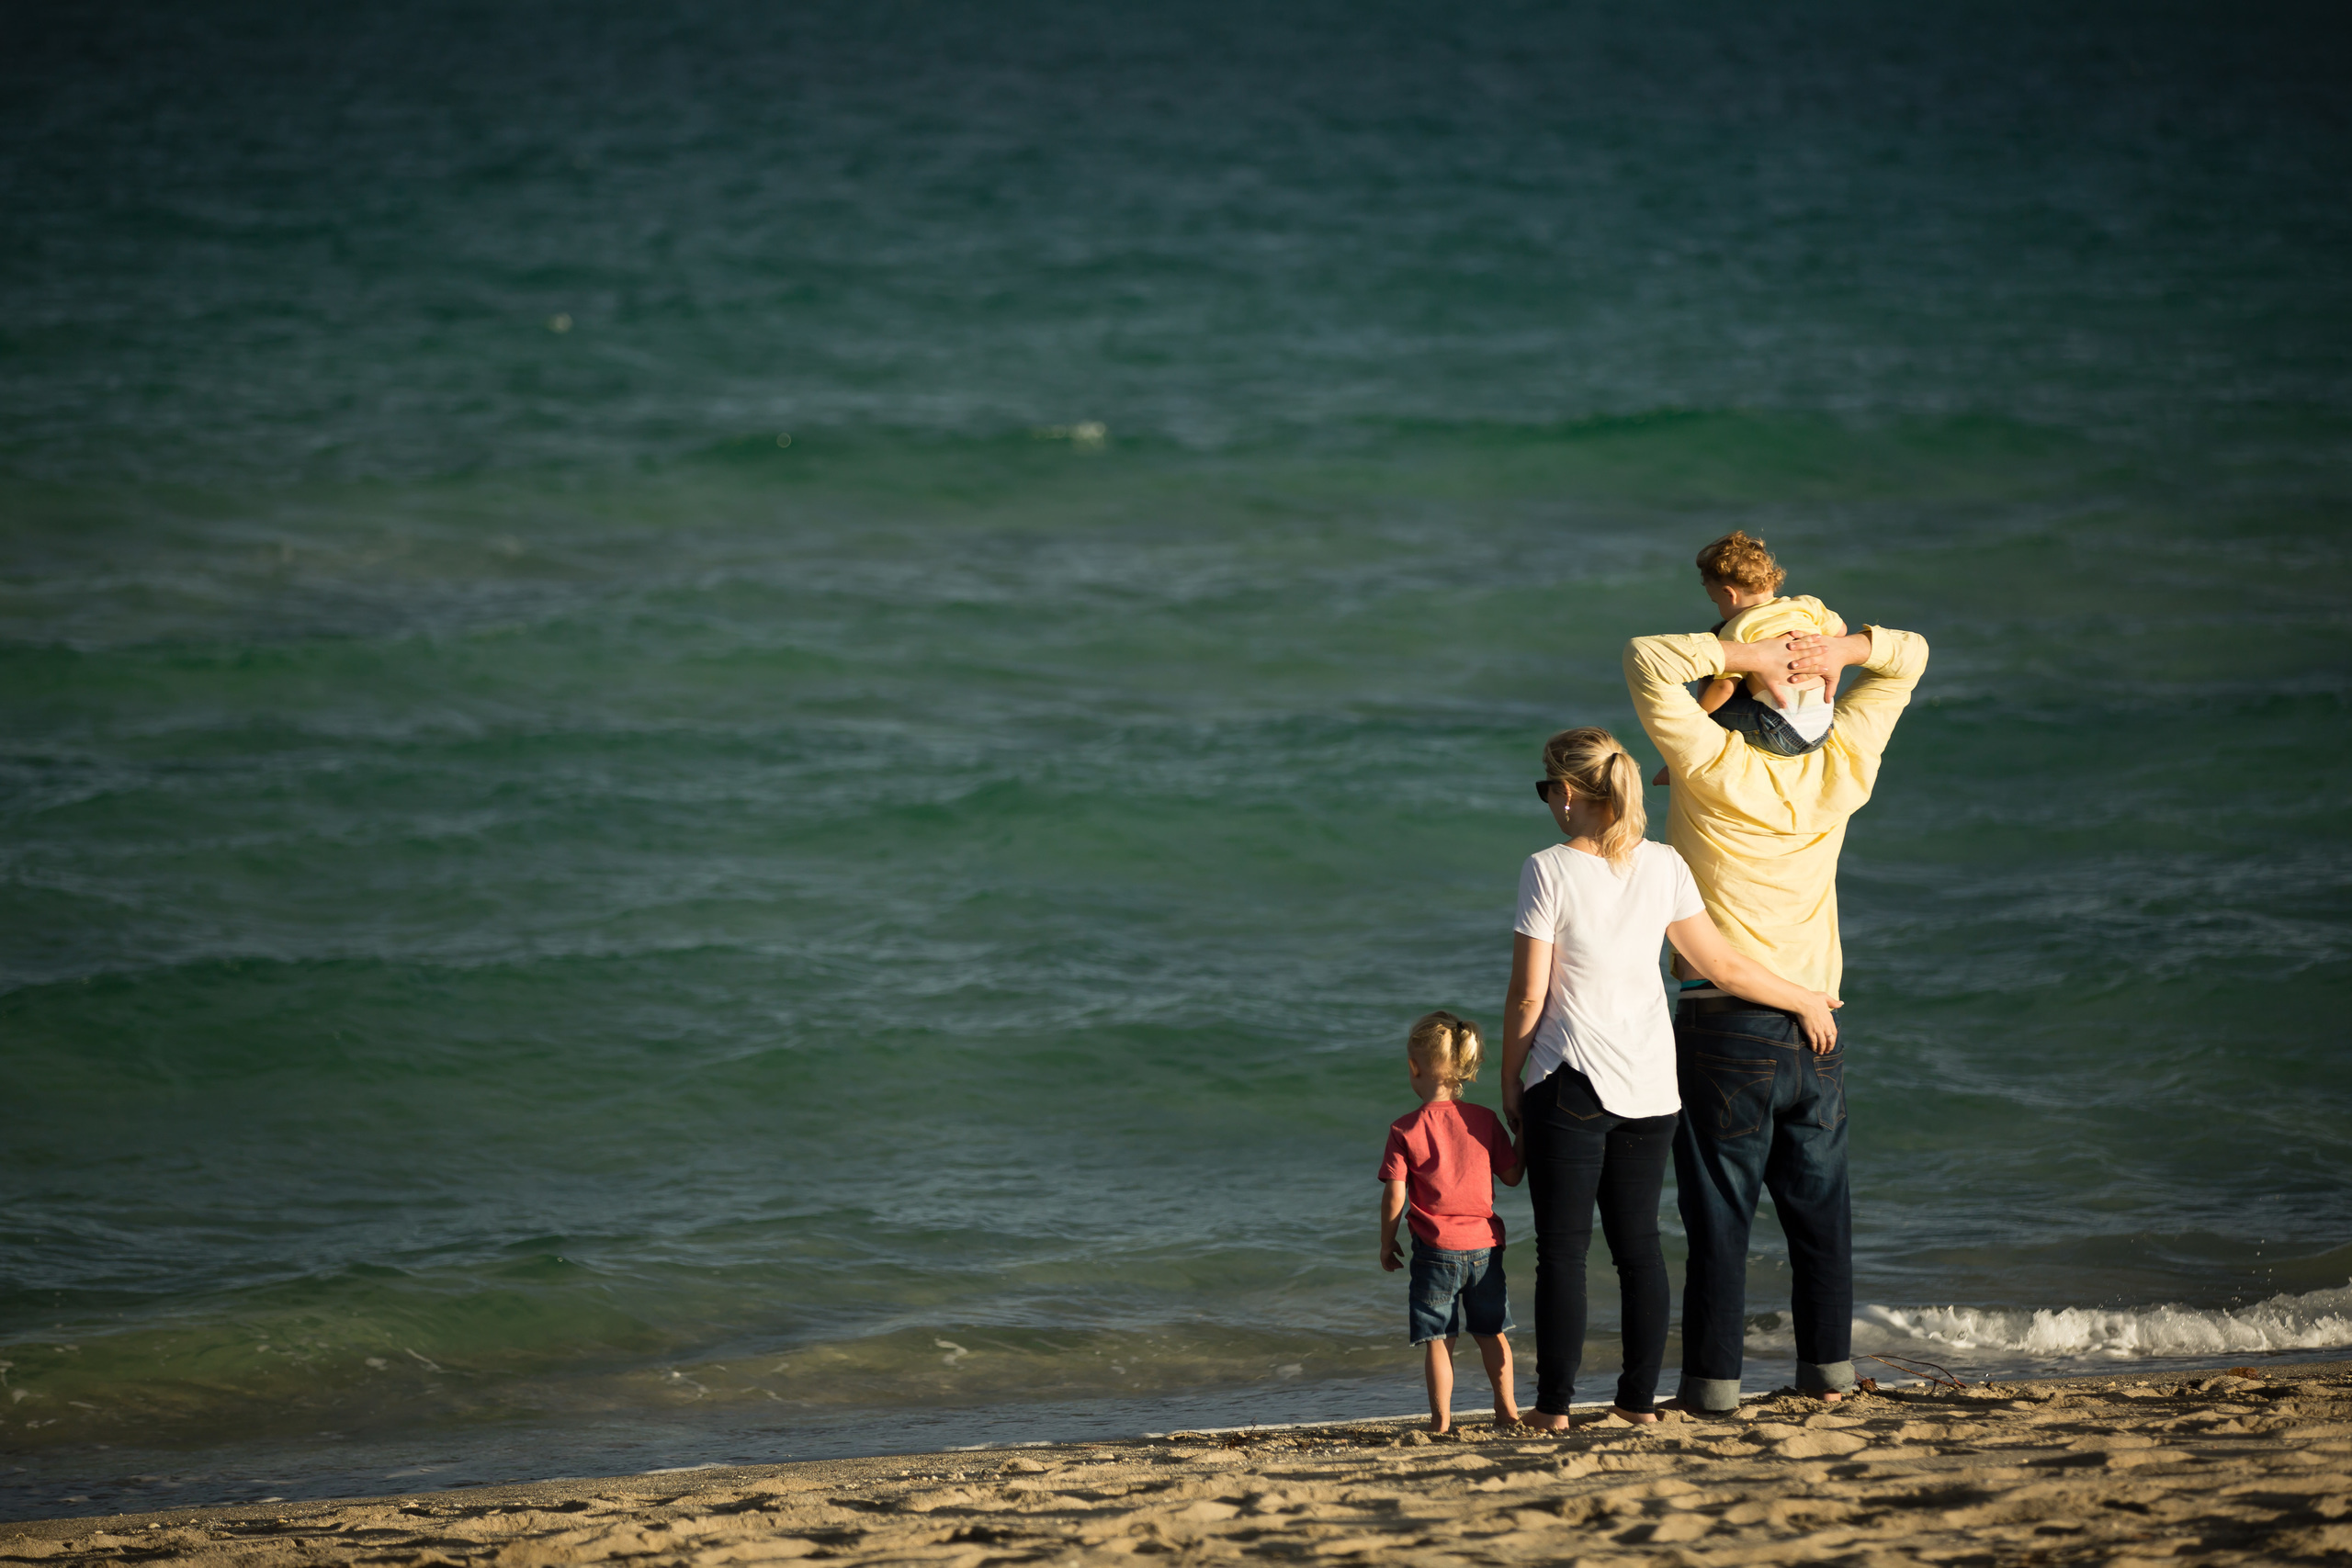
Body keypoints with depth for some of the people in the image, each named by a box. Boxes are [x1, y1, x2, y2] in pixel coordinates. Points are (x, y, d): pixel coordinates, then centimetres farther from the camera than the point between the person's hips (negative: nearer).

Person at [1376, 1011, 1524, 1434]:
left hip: (1436, 1248, -3)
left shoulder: (1405, 1130, -8)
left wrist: (1387, 1244, 4)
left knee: (1437, 1337, 2)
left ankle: (1441, 1418, -1)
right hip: (1484, 1243, 3)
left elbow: (1394, 1197, -9)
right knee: (1491, 1332, 17)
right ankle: (1507, 1409, 20)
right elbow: (1512, 1176, 6)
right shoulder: (1484, 1121, 0)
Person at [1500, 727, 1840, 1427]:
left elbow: (1528, 994, -8)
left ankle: (1555, 1403, 1)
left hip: (1569, 1081, -4)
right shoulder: (1662, 866, 2)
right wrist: (1804, 1000, 19)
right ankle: (1638, 1399, 12)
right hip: (1649, 1083, 4)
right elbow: (1721, 963, 5)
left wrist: (1510, 1081, 3)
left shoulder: (1549, 871, -10)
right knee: (1638, 1242, 11)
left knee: (1562, 1246, 1)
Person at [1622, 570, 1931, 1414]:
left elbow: (1647, 661, -14)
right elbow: (1907, 658, 14)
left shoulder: (1717, 767, -11)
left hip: (1726, 1023, -4)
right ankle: (1828, 1367, 16)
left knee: (1719, 1213, -1)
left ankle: (1713, 1378, 0)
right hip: (1817, 1028, 4)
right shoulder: (1839, 772, 3)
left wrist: (1747, 654, -17)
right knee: (1820, 1204, 13)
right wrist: (1838, 649, -6)